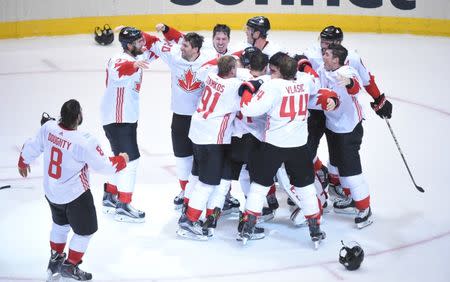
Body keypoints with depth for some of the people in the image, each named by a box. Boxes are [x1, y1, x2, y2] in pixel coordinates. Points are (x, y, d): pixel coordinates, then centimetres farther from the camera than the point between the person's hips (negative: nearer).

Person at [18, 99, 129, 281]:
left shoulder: (48, 128, -14)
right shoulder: (84, 143, -30)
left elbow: (32, 147, 2)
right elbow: (103, 166, -19)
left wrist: (23, 162, 23)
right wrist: (122, 160, 1)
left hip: (51, 192, 7)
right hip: (75, 196, -7)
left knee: (60, 224, 31)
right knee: (85, 231, 15)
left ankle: (55, 258, 44)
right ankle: (70, 266, 24)